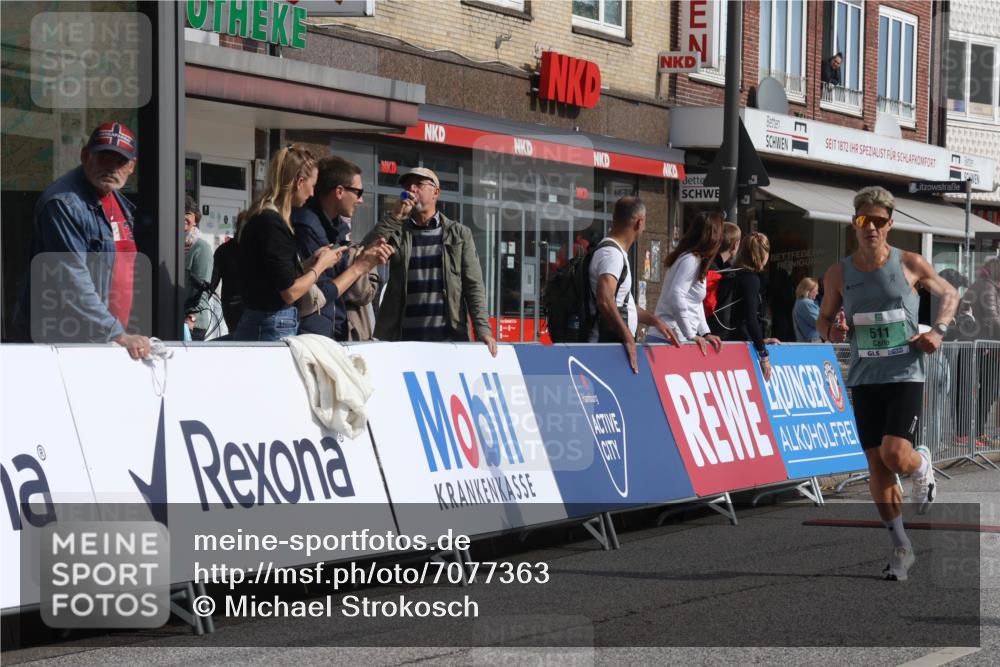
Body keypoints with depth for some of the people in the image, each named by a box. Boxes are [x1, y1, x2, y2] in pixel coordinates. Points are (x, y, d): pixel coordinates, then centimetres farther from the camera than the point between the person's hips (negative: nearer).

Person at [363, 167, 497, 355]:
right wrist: (394, 216, -7)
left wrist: (482, 329, -9)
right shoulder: (397, 232, 13)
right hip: (401, 337, 1)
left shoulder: (459, 234, 10)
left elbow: (473, 285, 4)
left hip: (449, 337, -1)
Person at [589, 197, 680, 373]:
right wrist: (628, 338, -25)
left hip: (617, 344, 10)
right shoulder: (611, 253, -14)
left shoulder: (617, 252, 21)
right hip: (607, 345, -10)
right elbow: (604, 301, -29)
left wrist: (654, 321, 23)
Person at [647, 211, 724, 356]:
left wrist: (705, 333, 12)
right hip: (671, 339, -9)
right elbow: (676, 297, -21)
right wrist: (691, 336, -18)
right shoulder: (691, 260, -12)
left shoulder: (696, 260, 18)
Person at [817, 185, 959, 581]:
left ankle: (922, 464, 19)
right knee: (876, 467, 2)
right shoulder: (839, 274, 3)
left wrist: (938, 331, -4)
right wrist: (833, 331, -9)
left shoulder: (910, 264, -3)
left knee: (896, 456, -19)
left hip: (905, 374, -3)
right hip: (865, 378, 3)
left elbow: (949, 294, 12)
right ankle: (901, 548, 15)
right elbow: (824, 319, 15)